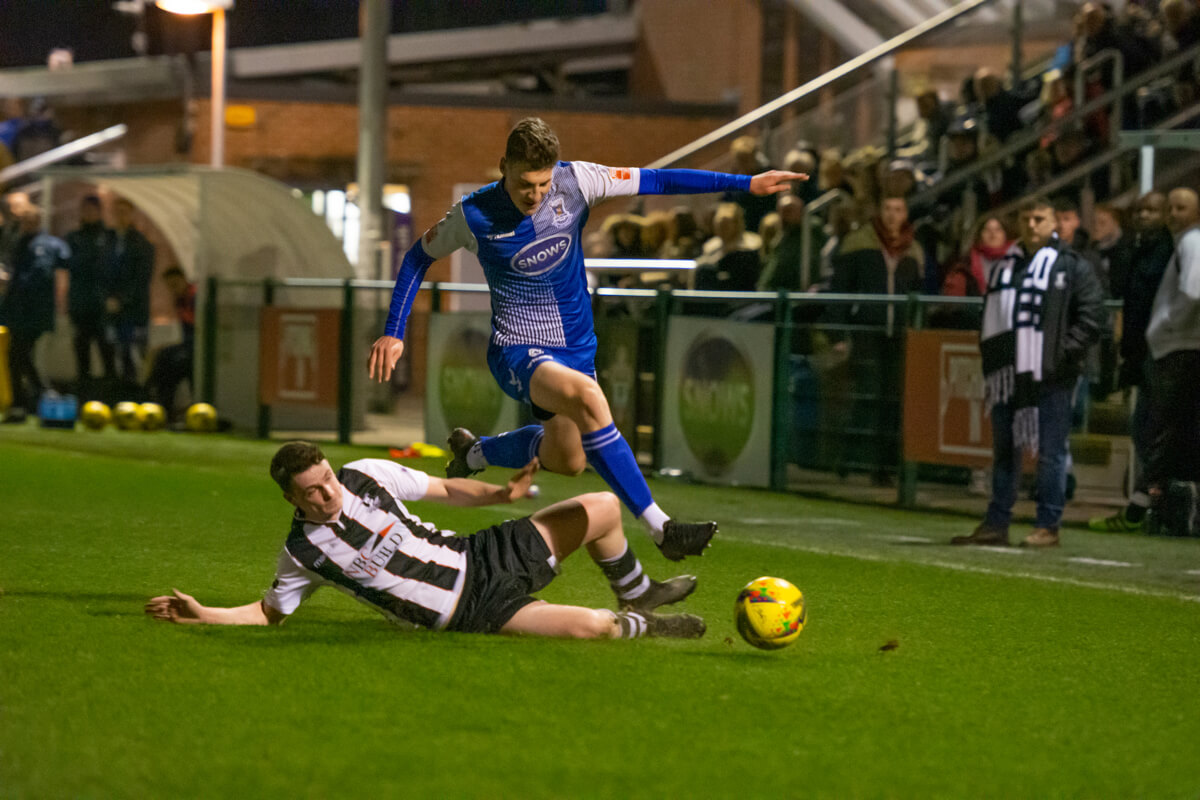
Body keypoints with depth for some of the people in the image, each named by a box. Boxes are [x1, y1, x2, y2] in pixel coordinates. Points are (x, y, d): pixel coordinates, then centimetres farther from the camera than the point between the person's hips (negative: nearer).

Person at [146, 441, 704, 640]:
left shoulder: (367, 476, -2)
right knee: (589, 629, -29)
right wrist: (203, 615, -11)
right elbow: (269, 612, 3)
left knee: (602, 508, 1)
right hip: (472, 615, -5)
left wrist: (502, 493, -5)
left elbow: (445, 490, 10)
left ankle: (637, 595, 30)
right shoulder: (304, 553, -10)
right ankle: (637, 627, 8)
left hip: (482, 558, 5)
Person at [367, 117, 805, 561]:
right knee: (589, 399, -34)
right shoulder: (474, 216, -16)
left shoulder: (575, 181, -12)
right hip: (517, 352, -6)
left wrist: (746, 184, -7)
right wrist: (393, 333, -1)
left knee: (567, 460, 19)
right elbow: (419, 256, 1)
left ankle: (473, 452, 47)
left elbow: (656, 181, -7)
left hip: (576, 347, 6)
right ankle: (661, 529, -34)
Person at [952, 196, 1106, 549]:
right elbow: (989, 319, 21)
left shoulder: (1073, 267, 0)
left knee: (1050, 452, -4)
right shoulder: (1003, 268, 17)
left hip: (1050, 377, -6)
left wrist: (1064, 354, -13)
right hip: (1007, 375, 6)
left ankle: (1048, 526, 0)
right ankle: (996, 524, 14)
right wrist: (990, 360, 9)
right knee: (1004, 450, 9)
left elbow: (1091, 316, -6)